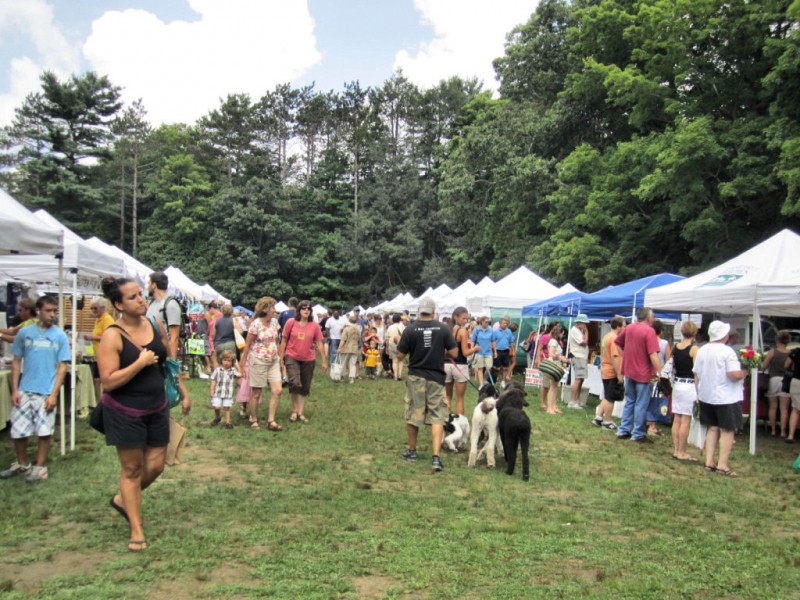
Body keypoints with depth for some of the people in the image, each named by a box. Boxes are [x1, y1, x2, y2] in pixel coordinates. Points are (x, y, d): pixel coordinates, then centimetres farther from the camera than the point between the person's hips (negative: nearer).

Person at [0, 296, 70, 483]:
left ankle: (40, 467, 21)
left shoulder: (60, 336, -3)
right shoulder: (24, 332, 1)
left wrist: (54, 394, -9)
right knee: (17, 431, 9)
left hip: (46, 392, -2)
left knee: (45, 431, 4)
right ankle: (22, 464, 31)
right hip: (24, 391, 2)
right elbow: (16, 362, 7)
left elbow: (62, 366, -3)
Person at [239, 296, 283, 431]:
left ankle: (271, 421, 7)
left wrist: (278, 357, 13)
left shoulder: (274, 322, 3)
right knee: (256, 393, 5)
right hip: (258, 362, -6)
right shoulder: (255, 324, -14)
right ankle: (253, 420, 22)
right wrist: (243, 364, -6)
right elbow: (247, 345, -8)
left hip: (273, 361, 6)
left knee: (277, 390, -3)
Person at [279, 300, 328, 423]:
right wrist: (280, 358, 0)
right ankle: (294, 411, 1)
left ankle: (300, 413, 21)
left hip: (308, 360, 2)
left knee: (305, 388, 9)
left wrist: (324, 361, 1)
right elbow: (284, 341, 0)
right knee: (295, 383, -17)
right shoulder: (291, 322, -7)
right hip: (292, 357, -2)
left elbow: (319, 344, 1)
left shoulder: (314, 325, -4)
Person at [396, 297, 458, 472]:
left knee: (412, 415, 14)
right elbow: (454, 353, -4)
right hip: (436, 378, 0)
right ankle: (436, 457, -6)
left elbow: (400, 356, -5)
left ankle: (412, 451, 29)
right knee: (437, 417, 4)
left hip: (416, 377, 0)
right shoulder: (443, 328, -6)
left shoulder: (410, 329, -9)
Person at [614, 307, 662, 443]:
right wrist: (660, 373, -21)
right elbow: (653, 355, -23)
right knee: (641, 405, 3)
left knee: (629, 402, 17)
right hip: (644, 374, -7)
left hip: (629, 372, 7)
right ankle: (638, 434, 9)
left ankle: (623, 431, 20)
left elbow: (617, 342, 16)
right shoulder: (649, 331, -17)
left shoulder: (629, 328, 4)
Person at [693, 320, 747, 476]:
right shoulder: (727, 351, -16)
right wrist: (744, 372, -2)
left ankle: (709, 462, 15)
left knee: (713, 428, 15)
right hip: (726, 398, -6)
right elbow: (734, 374, -23)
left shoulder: (701, 351, 5)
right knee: (727, 431, 3)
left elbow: (696, 375, 9)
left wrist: (699, 393, 18)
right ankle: (722, 465, 2)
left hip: (706, 397, 6)